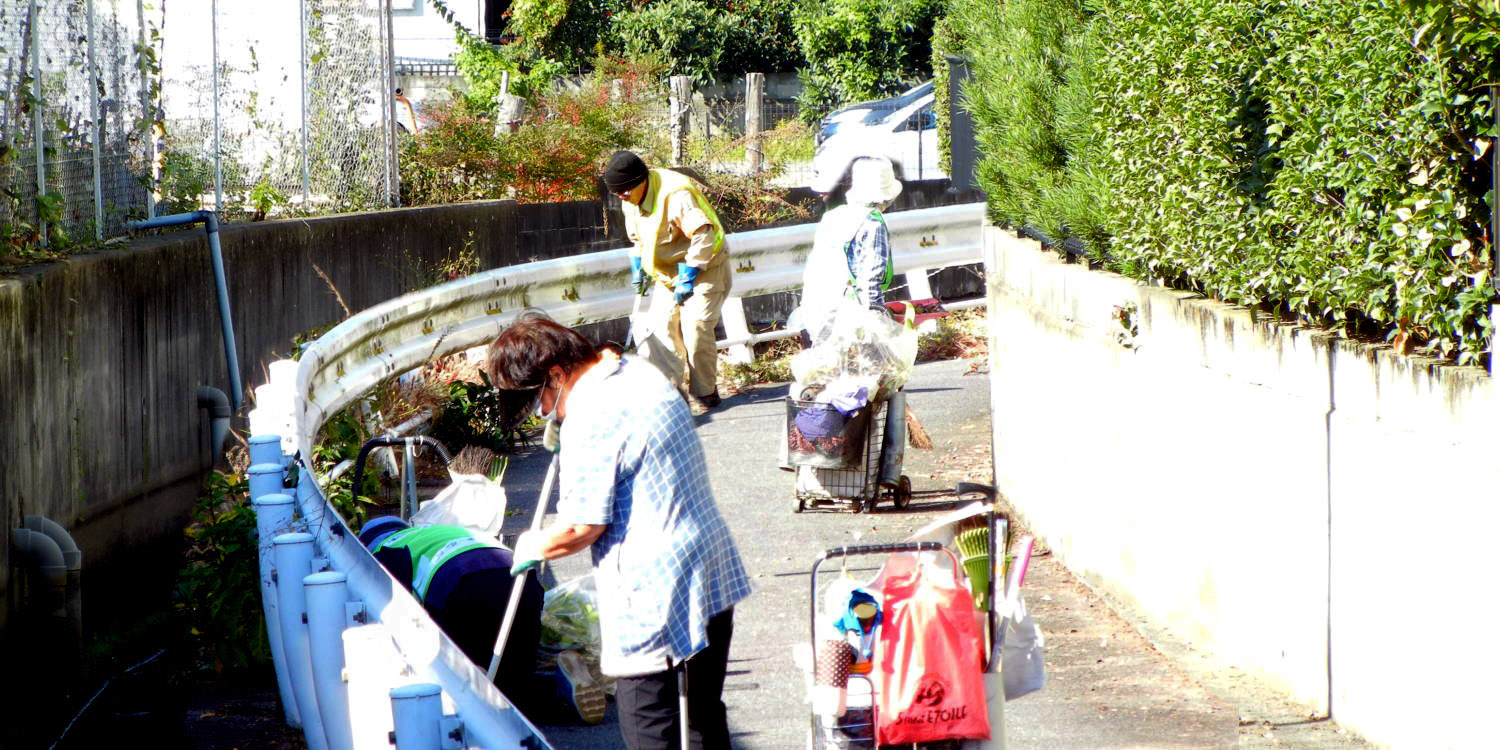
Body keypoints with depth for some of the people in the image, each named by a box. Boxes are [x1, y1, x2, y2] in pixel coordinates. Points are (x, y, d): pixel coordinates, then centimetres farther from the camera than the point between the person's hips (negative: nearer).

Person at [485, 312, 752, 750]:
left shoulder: (590, 418, -20)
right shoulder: (640, 372, 10)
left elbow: (582, 526, -18)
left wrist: (533, 547, 0)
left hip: (656, 602, -10)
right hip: (714, 573, 10)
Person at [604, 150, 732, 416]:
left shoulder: (676, 195, -30)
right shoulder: (631, 201, -1)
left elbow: (703, 236, -30)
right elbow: (637, 237, 18)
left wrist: (688, 277, -26)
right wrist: (638, 267, 11)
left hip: (704, 265, -8)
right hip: (668, 270, 8)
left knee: (695, 326, -15)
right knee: (662, 323, -4)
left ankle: (704, 394, -3)